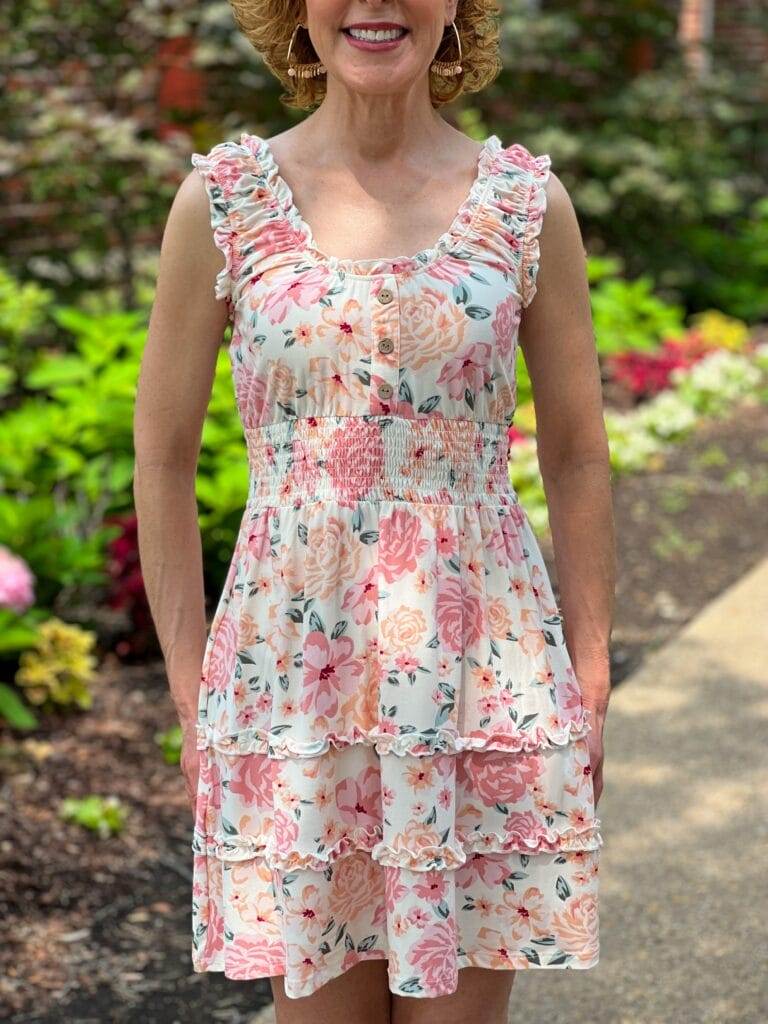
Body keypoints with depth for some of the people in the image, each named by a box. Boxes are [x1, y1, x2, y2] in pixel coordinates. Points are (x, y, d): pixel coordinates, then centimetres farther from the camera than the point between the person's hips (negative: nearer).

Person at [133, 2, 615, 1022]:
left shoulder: (528, 201, 1)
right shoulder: (224, 198, 0)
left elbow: (578, 459, 6)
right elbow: (163, 457, 5)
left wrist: (589, 685, 4)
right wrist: (189, 686, 3)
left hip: (485, 663, 0)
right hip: (294, 660, 0)